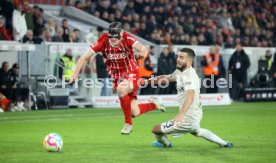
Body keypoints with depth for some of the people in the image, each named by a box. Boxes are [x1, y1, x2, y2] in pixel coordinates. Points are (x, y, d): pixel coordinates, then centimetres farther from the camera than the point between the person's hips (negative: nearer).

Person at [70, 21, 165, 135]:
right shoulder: (103, 41, -15)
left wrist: (143, 52, -59)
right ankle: (153, 105, 34)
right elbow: (84, 57, -11)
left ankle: (128, 123, -16)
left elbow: (142, 48, -36)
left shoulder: (127, 39, -19)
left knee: (121, 89, -37)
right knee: (135, 113, -1)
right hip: (116, 77, 3)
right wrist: (75, 74, -20)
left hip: (131, 74, -3)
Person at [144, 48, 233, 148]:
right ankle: (223, 143, 40)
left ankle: (165, 144, 36)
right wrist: (147, 81, 15)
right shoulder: (180, 72, 5)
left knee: (156, 130, 4)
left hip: (188, 118, -10)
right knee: (196, 131, 39)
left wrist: (181, 114, -55)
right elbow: (167, 78, 23)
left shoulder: (189, 76, -25)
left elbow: (190, 96, -41)